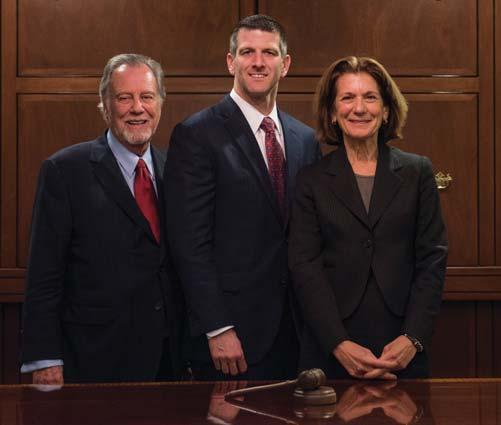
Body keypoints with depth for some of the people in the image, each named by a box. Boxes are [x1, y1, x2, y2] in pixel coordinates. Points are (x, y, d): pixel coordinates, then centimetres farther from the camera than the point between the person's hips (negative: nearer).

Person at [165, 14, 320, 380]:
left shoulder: (305, 139, 11)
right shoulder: (196, 135, -7)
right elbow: (190, 243, -12)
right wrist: (217, 329, -16)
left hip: (295, 331, 5)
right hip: (232, 331, -5)